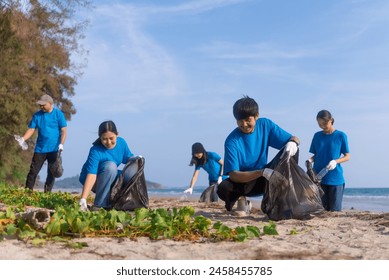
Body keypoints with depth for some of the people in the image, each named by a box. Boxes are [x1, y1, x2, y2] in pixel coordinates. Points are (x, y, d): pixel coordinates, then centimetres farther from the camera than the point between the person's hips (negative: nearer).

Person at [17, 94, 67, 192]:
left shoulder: (58, 114, -5)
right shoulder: (37, 115, 4)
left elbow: (63, 131, -6)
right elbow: (31, 129, 1)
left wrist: (61, 144, -17)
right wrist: (23, 139, -16)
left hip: (54, 149, -2)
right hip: (40, 149, 2)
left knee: (51, 172, 4)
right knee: (33, 170, 1)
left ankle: (47, 192, 13)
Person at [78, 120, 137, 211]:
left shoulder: (121, 142, -10)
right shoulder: (95, 151, -29)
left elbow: (129, 158, 3)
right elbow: (91, 175, -38)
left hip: (111, 178, 6)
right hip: (95, 181, -6)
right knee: (110, 166, -34)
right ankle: (98, 205, -28)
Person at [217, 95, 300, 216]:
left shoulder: (265, 125, -9)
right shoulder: (232, 141, -21)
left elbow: (294, 138, -7)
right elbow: (233, 175, -27)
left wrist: (293, 143, -33)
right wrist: (262, 172, -40)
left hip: (263, 182, 3)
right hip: (242, 181, -3)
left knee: (290, 152, -19)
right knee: (223, 189, -37)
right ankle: (241, 199, 0)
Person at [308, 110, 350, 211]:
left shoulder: (341, 136, 1)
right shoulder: (317, 136, 10)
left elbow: (347, 156, 2)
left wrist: (336, 161, -17)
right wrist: (310, 160, -7)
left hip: (335, 179, -3)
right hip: (319, 178, 3)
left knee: (335, 210, -2)